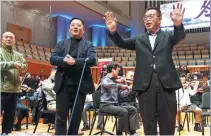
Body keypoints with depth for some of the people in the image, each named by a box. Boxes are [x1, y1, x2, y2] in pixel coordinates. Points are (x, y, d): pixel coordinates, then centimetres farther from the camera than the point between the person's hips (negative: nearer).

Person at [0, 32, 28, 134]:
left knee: (10, 116, 13)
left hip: (14, 89, 6)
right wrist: (13, 64, -23)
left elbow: (25, 66, 6)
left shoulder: (18, 55, 17)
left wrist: (19, 66, -14)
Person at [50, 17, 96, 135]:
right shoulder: (61, 44, 13)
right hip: (63, 85, 1)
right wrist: (64, 60, -18)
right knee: (61, 116, 3)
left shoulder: (89, 45, 8)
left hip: (80, 85, -1)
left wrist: (75, 61, -21)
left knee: (76, 117, 8)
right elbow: (52, 58, 1)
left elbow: (92, 60, -9)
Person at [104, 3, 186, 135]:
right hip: (145, 85, 1)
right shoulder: (139, 39, 16)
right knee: (148, 124, 8)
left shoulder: (168, 36, 12)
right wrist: (113, 31, -18)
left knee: (168, 124, 7)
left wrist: (178, 24, -32)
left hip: (166, 84, -1)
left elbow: (180, 36, -8)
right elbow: (122, 43, 3)